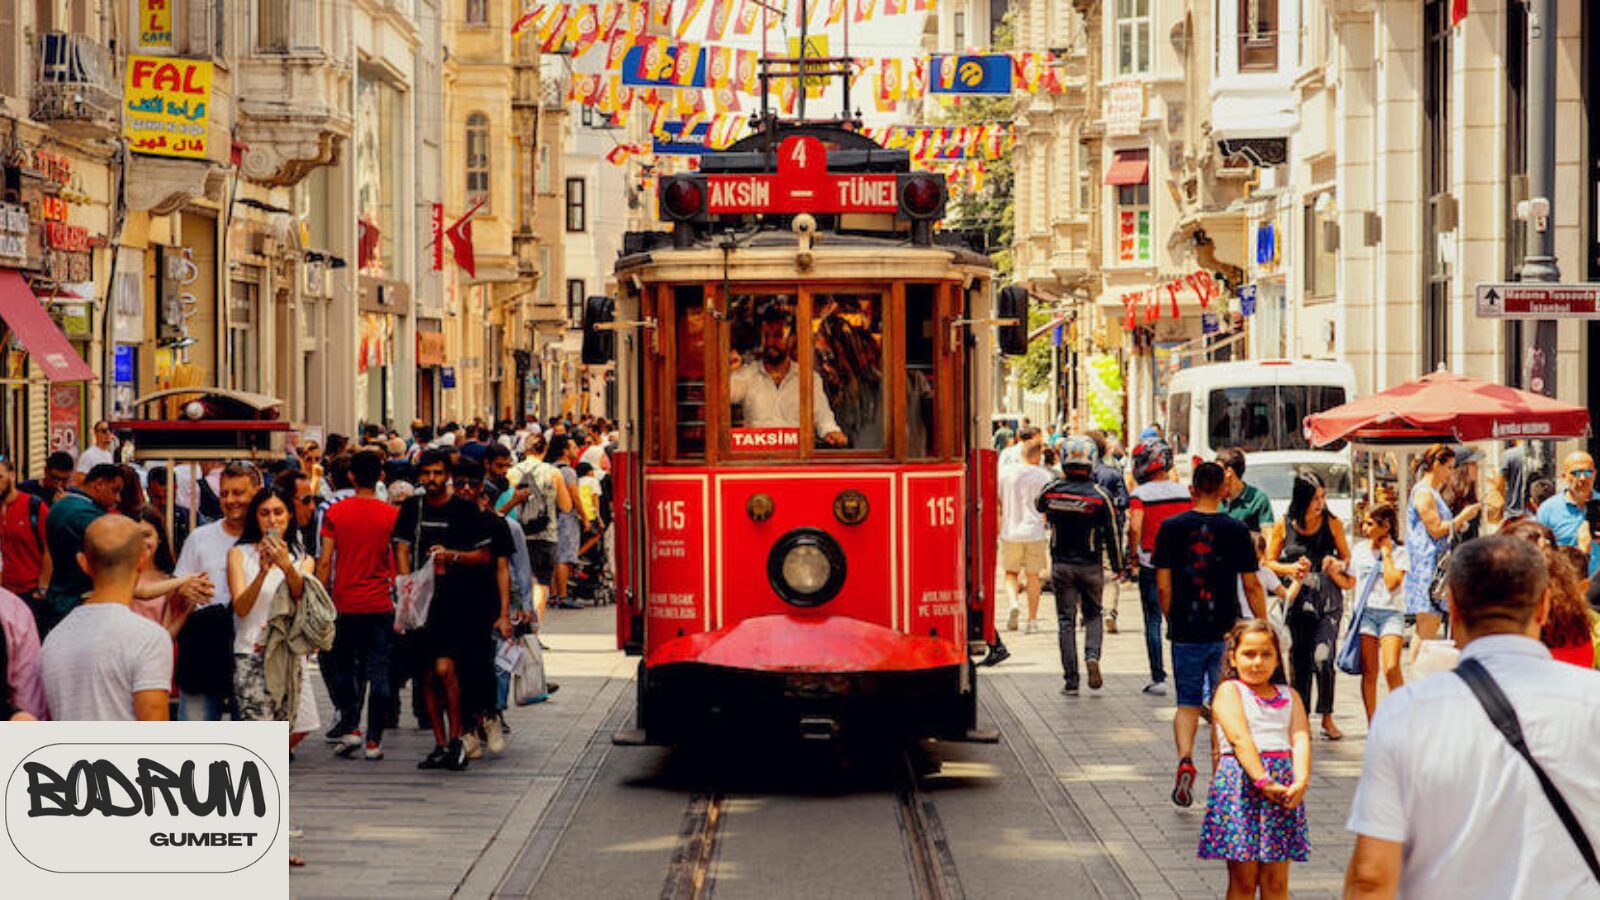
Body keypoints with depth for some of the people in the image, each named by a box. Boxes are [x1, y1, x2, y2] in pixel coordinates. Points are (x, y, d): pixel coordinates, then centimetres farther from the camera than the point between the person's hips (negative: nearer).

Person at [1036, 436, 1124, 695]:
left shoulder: (1051, 491, -6)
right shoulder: (1100, 496, -11)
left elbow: (1040, 507, 18)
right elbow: (1111, 534, -5)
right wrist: (1117, 566, 6)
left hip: (1061, 564, 1)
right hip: (1091, 565, -1)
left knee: (1066, 620, 5)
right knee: (1092, 615, 18)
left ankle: (1071, 680, 2)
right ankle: (1092, 656, -8)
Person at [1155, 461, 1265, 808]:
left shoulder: (1171, 528, -2)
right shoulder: (1235, 531, -4)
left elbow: (1163, 586, -1)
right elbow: (1251, 586, -2)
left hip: (1185, 632, 0)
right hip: (1225, 632, 0)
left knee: (1187, 703, 9)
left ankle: (1185, 759, -15)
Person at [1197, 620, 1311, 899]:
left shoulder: (1289, 697, 15)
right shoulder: (1229, 691, 1)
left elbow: (1301, 739, 1)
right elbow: (1240, 738, -12)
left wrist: (1301, 781, -17)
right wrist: (1263, 781, -23)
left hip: (1283, 784, 4)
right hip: (1240, 780, -4)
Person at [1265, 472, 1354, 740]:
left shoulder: (1332, 523, 2)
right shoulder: (1283, 526, 0)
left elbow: (1346, 556, 13)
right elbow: (1268, 562, 6)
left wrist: (1339, 565, -9)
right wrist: (1291, 569, -12)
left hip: (1328, 600, -1)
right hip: (1297, 599, 1)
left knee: (1322, 658, -13)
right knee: (1299, 661, 5)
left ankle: (1327, 718, 1)